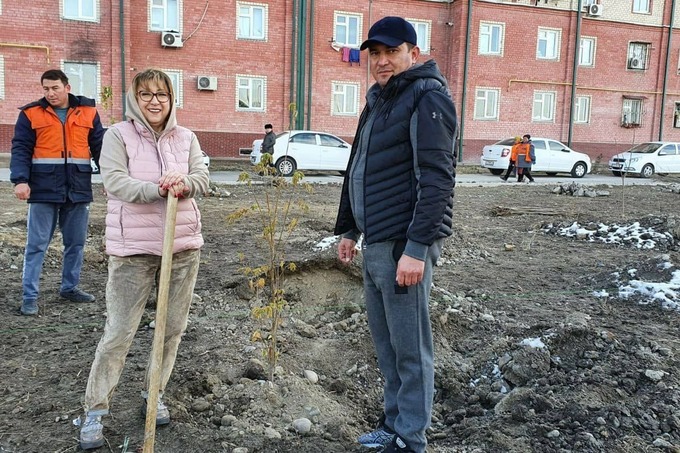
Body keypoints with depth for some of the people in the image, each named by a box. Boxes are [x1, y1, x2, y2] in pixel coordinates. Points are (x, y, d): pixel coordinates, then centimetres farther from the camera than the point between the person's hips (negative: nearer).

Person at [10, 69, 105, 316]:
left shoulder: (88, 112, 6)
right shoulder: (31, 113, 1)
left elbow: (100, 146, 8)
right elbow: (20, 149, -3)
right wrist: (20, 180, -16)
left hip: (78, 190, 3)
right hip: (43, 190, -2)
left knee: (76, 242, 11)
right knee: (37, 244, 1)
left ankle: (70, 287, 26)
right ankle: (30, 296, 8)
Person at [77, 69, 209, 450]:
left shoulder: (186, 138, 9)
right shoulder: (118, 135, -2)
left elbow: (202, 178, -1)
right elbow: (115, 181, -14)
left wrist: (183, 184, -23)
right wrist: (159, 190, -29)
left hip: (184, 246, 4)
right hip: (133, 249, -4)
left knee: (173, 327, 11)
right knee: (119, 332, -2)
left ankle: (155, 394, 31)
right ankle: (95, 411, 11)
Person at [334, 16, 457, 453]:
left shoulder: (426, 97, -10)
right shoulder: (378, 99, 18)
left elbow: (436, 179, -19)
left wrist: (417, 248, -24)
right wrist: (349, 230, 22)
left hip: (404, 246, -9)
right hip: (374, 244, 9)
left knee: (410, 348, 1)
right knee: (385, 343, 16)